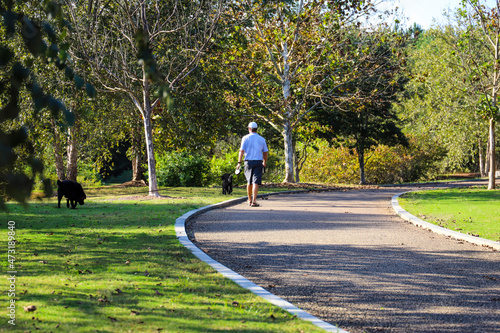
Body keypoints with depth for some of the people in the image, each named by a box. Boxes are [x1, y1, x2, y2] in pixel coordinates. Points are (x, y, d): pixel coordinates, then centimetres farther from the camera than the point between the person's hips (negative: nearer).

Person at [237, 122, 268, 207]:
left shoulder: (246, 138, 1)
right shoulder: (262, 139, 8)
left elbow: (241, 151, -7)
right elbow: (265, 153, 12)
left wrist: (239, 163, -7)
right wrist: (264, 163, 27)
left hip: (248, 162, 0)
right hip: (258, 162, 0)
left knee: (249, 181, 15)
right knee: (256, 182, -6)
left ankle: (250, 200, 25)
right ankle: (254, 201, -18)